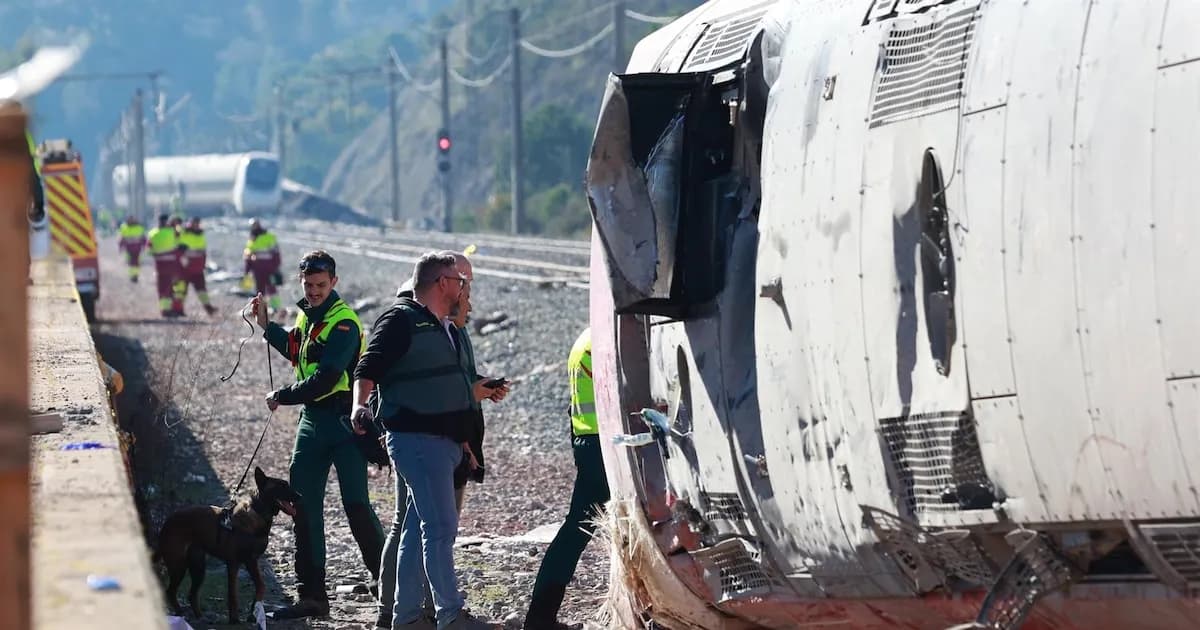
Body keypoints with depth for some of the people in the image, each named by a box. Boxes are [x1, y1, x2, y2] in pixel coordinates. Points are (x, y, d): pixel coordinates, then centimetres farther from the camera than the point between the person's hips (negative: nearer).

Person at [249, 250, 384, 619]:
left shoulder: (343, 324, -16)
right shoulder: (307, 315, 11)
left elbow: (324, 380, -23)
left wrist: (282, 397, -12)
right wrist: (267, 327, 22)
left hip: (344, 422, -9)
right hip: (312, 421, 9)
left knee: (356, 505, -10)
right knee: (303, 505, 6)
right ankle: (311, 595, 11)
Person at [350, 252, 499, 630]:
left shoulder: (444, 327, 21)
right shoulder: (402, 319, -9)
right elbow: (368, 368, -17)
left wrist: (481, 390, 38)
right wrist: (360, 405, -32)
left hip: (443, 441, 10)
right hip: (417, 438, -10)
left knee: (418, 529, 12)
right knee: (440, 526, -12)